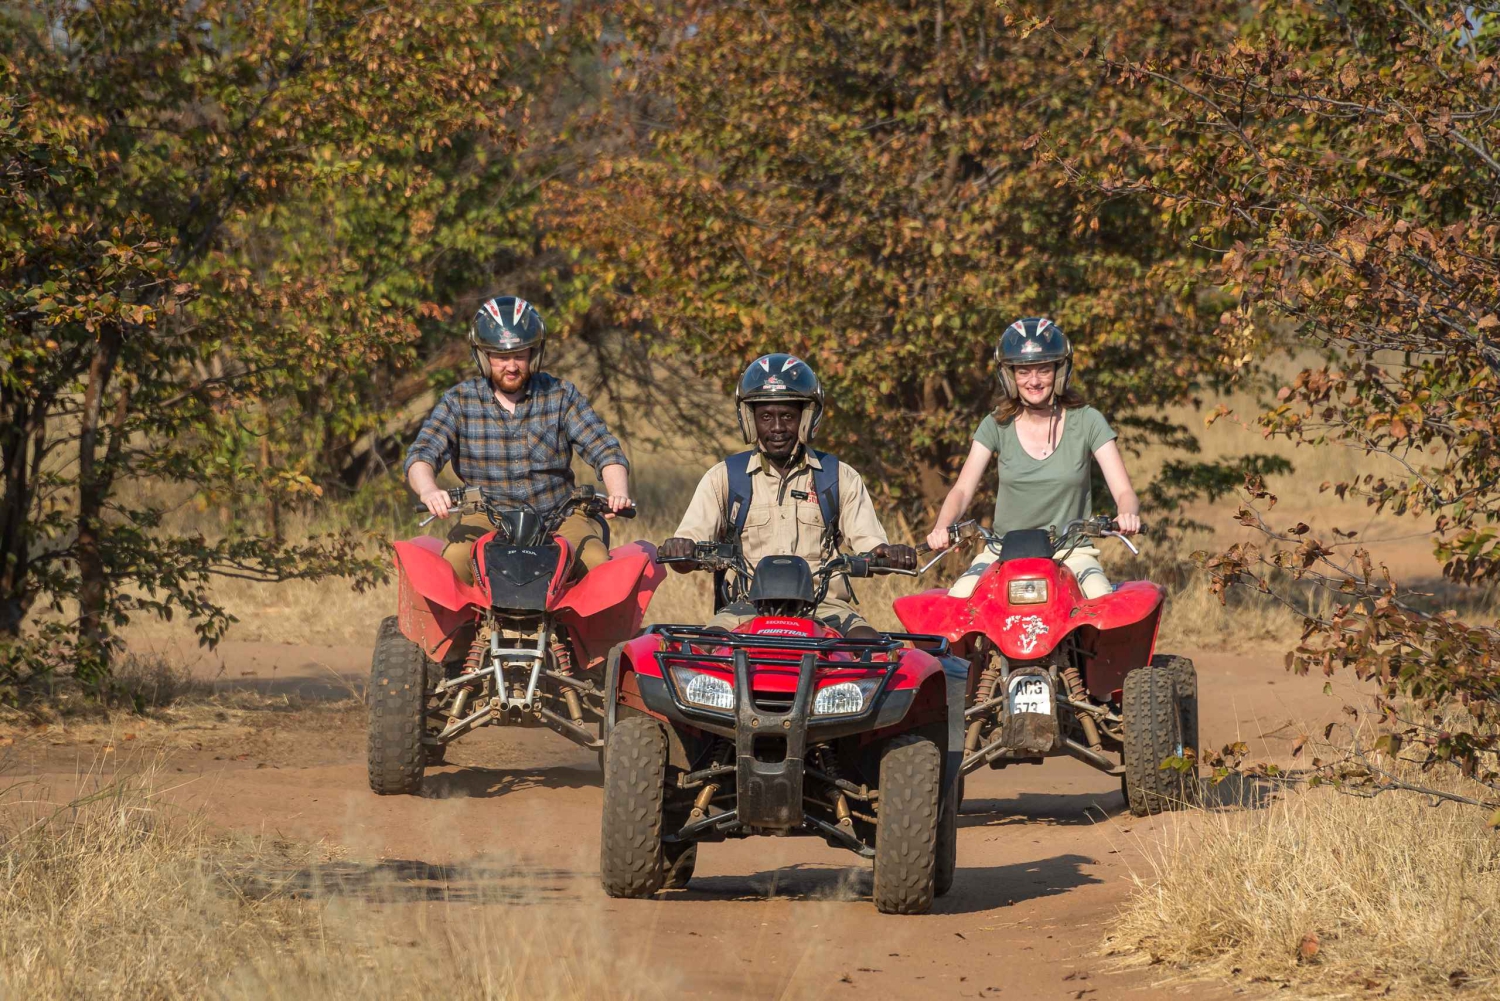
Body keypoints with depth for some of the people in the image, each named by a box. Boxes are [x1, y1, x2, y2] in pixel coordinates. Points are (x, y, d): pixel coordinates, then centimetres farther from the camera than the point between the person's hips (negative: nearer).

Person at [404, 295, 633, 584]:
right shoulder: (459, 402, 4)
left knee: (595, 560, -30)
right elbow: (422, 454, -5)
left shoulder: (560, 396, 6)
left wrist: (619, 493, -21)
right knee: (456, 558, -34)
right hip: (488, 520, -1)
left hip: (557, 514, 1)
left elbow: (605, 451, 1)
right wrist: (428, 490, -30)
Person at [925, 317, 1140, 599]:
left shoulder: (1087, 422, 0)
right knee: (958, 600, -28)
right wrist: (941, 528, -25)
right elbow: (963, 489, -3)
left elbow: (1124, 491, -5)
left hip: (1071, 551, -1)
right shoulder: (997, 426, 4)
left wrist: (1127, 514, -31)